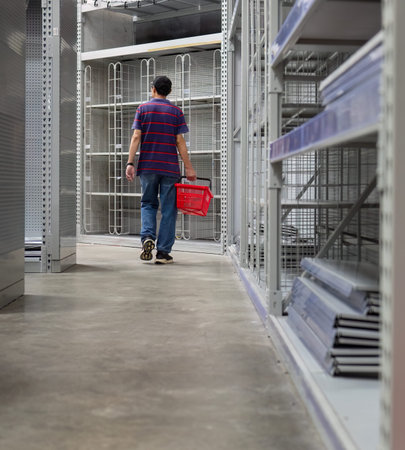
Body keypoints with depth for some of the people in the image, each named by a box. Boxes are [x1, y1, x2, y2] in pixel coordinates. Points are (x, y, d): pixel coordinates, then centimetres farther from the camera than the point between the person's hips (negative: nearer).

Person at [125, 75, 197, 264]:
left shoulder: (143, 108, 4)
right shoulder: (176, 111, 4)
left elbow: (136, 137, -3)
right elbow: (180, 141, -1)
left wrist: (130, 163, -3)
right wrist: (189, 167, 2)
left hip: (147, 166, 1)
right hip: (170, 167, -1)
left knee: (148, 204, 15)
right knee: (168, 209, 4)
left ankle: (147, 237, -9)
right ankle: (163, 252, 3)